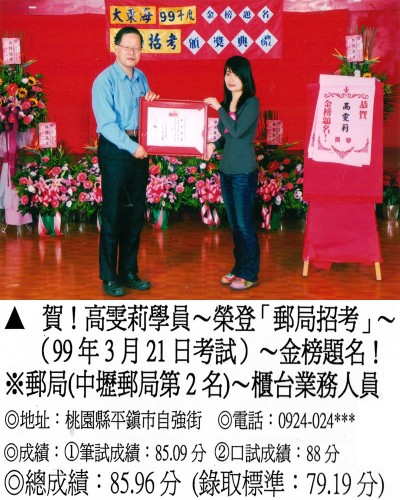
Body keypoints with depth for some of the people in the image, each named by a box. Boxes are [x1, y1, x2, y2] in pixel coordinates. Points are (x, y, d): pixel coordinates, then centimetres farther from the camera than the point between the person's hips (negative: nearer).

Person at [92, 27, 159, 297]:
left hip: (139, 148, 7)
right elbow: (107, 123, -17)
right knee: (113, 214, -3)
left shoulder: (141, 78, 11)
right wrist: (131, 146, -22)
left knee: (136, 213, 10)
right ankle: (109, 277, 6)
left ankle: (129, 271, 21)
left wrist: (152, 102, 1)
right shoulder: (105, 80, -10)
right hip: (115, 149, -7)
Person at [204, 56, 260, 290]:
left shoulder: (251, 103, -10)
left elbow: (237, 131, -21)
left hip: (244, 172, -7)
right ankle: (239, 268, 24)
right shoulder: (227, 102, 11)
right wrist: (214, 145, -4)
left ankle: (250, 274, 7)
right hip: (226, 169, 7)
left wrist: (219, 109, -16)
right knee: (234, 223, 14)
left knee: (245, 224, -2)